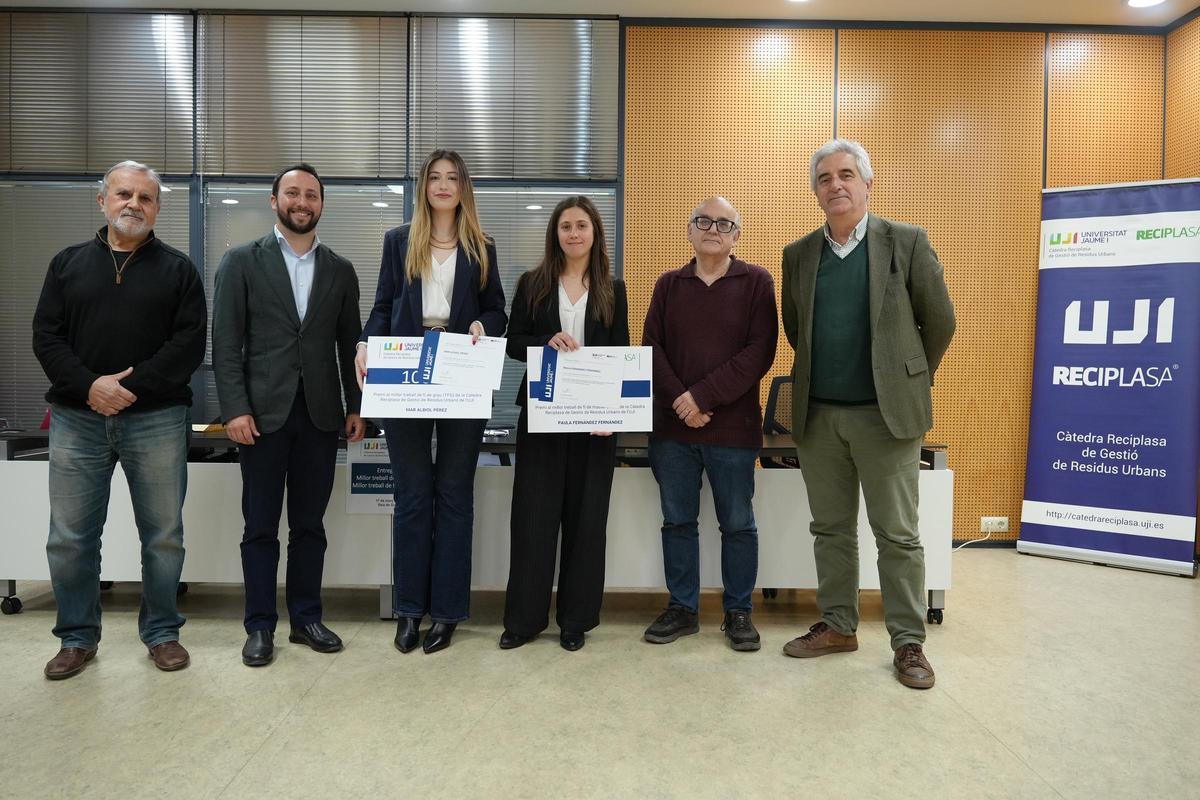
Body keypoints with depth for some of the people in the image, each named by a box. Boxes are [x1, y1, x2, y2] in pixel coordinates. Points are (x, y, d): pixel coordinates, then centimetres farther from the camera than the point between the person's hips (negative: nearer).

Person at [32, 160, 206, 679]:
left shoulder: (178, 270, 6)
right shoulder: (68, 264, 12)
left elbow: (190, 342, -4)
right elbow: (46, 336, 5)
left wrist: (132, 386, -13)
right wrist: (90, 385, -12)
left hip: (155, 421, -2)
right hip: (78, 419, 2)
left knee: (163, 535, 4)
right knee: (69, 538, 7)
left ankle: (161, 632, 20)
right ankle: (78, 636, 24)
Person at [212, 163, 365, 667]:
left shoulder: (340, 270, 11)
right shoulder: (242, 261, 3)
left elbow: (349, 344, 11)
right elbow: (225, 341, -2)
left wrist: (356, 406, 4)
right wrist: (235, 409, -10)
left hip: (320, 415, 2)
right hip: (263, 413, -2)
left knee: (310, 524, 9)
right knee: (261, 527, 6)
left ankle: (306, 618, 22)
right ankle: (260, 627, 18)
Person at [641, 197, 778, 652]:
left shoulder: (756, 282, 2)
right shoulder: (669, 285, 11)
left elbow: (760, 351, -8)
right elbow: (652, 347, 4)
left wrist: (704, 396, -15)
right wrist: (679, 401, -12)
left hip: (733, 426, -3)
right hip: (672, 426, 3)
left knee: (737, 524, 7)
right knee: (677, 521, 10)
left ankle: (738, 612, 22)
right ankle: (682, 608, 24)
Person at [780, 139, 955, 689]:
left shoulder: (907, 242, -2)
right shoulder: (798, 255, 8)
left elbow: (940, 322, 3)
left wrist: (909, 382, 9)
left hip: (885, 413, -3)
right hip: (818, 416, 4)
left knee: (897, 535, 3)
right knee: (830, 529, 12)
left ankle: (908, 642, 17)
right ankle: (837, 626, 27)